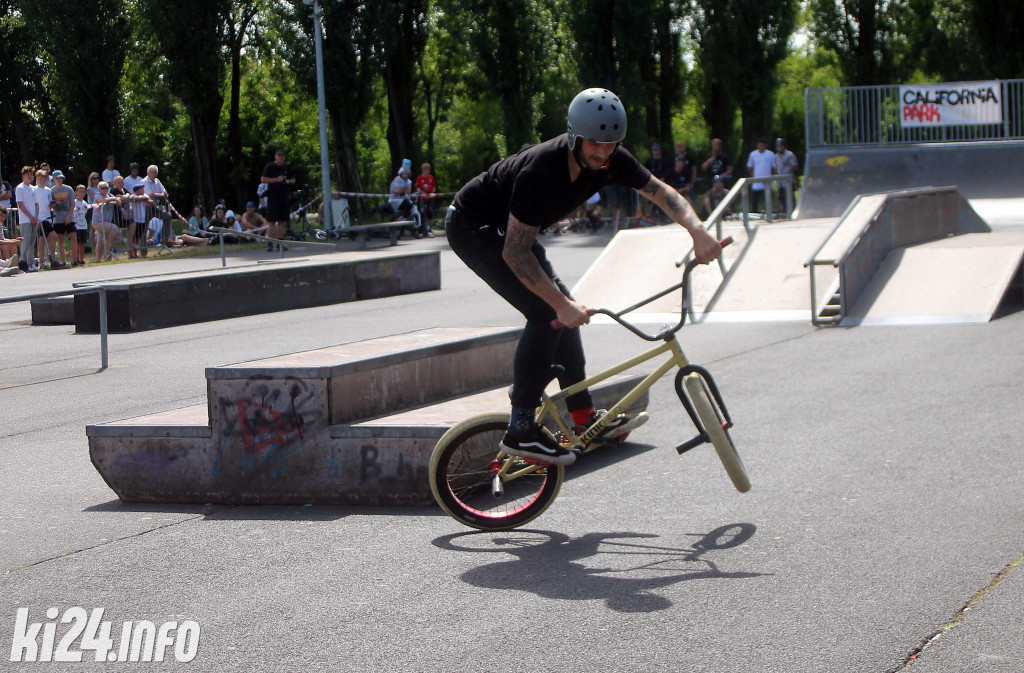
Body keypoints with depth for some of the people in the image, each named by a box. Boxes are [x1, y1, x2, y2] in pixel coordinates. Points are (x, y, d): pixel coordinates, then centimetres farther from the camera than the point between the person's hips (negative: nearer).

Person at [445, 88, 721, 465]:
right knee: (546, 312, -19)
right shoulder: (542, 169, -37)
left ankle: (584, 416, 14)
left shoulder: (609, 161, -14)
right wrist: (561, 304, -38)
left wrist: (697, 229, -24)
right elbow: (515, 252, -34)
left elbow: (661, 192, -5)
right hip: (472, 227, -9)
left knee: (563, 309, 6)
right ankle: (521, 430, -18)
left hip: (504, 228, 9)